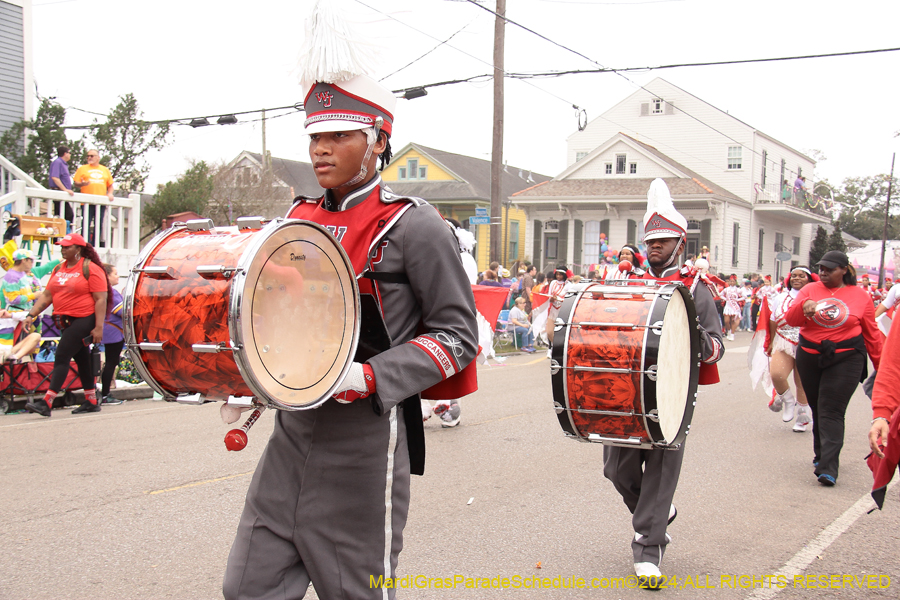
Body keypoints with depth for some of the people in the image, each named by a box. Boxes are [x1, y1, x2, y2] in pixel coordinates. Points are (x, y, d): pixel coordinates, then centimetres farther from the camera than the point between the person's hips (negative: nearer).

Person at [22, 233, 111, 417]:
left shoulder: (91, 269, -10)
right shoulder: (59, 269, 13)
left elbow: (101, 300, -15)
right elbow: (47, 295, 13)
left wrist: (99, 327, -20)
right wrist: (31, 315, 3)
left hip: (84, 320, -8)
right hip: (67, 322, 8)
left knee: (62, 357, -13)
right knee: (81, 360, 13)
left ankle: (46, 403, -15)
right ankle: (91, 402, 22)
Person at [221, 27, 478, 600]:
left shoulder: (412, 225, -10)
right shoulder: (302, 217, 10)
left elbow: (458, 335, -10)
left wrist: (370, 377, -21)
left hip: (364, 444, -6)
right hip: (293, 432, 6)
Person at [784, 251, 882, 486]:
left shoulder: (860, 297, 1)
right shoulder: (810, 290, 5)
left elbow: (872, 334, 7)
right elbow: (791, 319, -6)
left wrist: (880, 366, 10)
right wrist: (804, 305, -27)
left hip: (845, 359, -3)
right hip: (810, 358, 3)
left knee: (831, 412, -11)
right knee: (817, 408, 13)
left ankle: (828, 467, -14)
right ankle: (821, 454, 30)